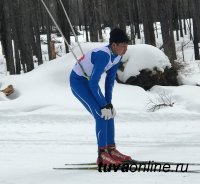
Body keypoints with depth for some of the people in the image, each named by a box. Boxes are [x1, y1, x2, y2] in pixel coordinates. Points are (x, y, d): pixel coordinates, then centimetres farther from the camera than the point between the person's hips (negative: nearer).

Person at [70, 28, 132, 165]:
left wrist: (109, 103, 0)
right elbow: (93, 83, -31)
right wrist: (104, 105, -24)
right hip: (78, 80, -9)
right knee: (101, 115, -17)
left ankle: (111, 150, 10)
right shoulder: (104, 55, -32)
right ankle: (102, 155, -14)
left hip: (89, 80, 9)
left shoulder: (118, 56, -5)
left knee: (109, 112, 4)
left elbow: (110, 80, 5)